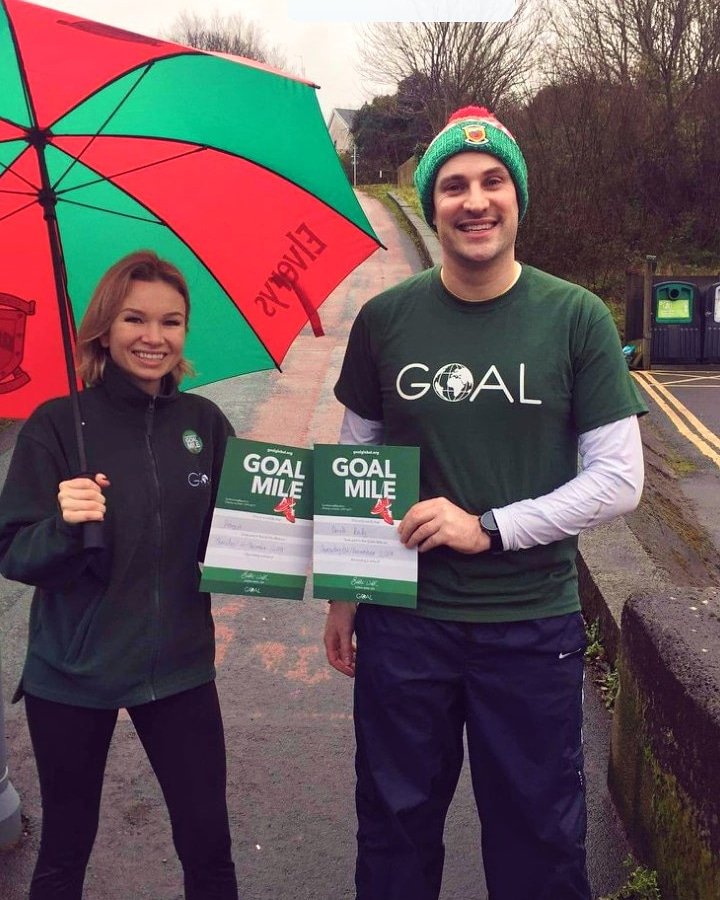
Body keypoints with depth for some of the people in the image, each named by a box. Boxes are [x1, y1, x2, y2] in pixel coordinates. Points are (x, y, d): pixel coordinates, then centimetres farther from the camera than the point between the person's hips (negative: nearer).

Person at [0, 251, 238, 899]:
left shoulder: (205, 423, -2)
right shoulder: (57, 425, -9)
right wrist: (63, 525, -29)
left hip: (178, 668, 2)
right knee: (65, 848, 15)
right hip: (72, 673, -1)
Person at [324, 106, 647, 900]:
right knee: (395, 831, 16)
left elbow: (619, 477, -6)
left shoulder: (577, 319, -5)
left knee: (537, 835, 14)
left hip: (534, 626, -1)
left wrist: (489, 527, -15)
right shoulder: (385, 319, 0)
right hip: (402, 619, 1)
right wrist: (343, 596, 7)